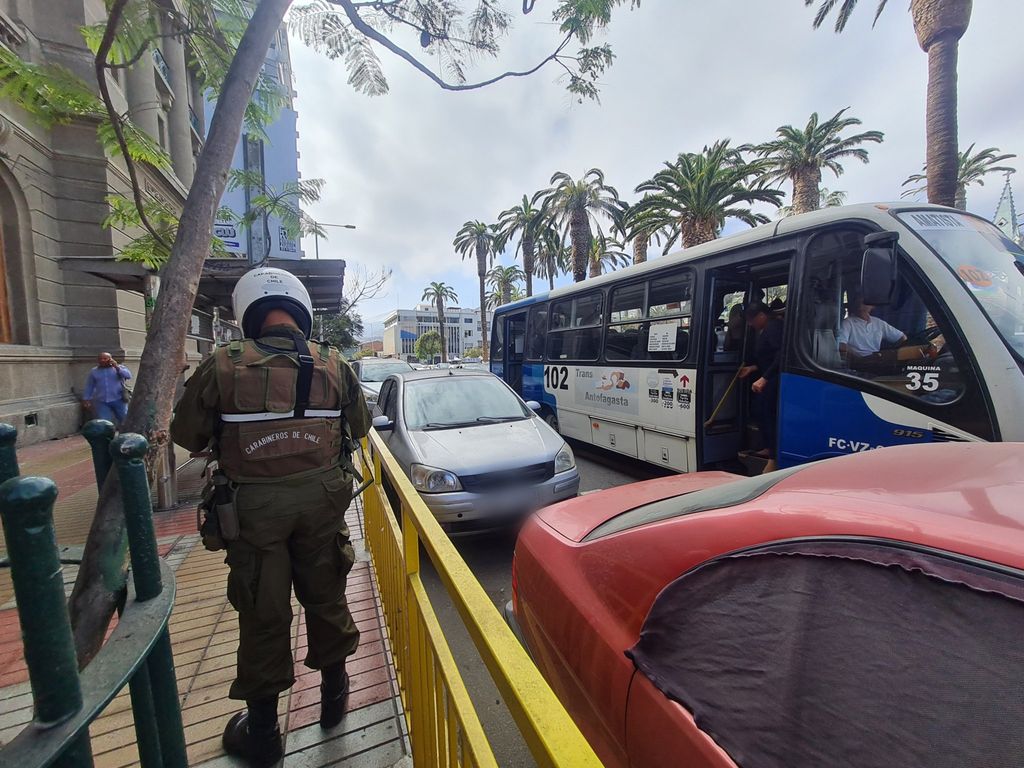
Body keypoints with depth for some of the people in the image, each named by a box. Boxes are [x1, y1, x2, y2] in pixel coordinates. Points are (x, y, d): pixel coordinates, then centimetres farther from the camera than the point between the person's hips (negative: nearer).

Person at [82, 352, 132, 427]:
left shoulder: (119, 367, 4)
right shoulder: (94, 371, 12)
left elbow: (128, 376, -15)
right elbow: (89, 386, 18)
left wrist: (117, 367, -21)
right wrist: (86, 399, 14)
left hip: (118, 400, -2)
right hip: (101, 402, 2)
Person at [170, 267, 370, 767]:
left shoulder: (224, 365, -9)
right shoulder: (332, 366, -2)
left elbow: (186, 434, 0)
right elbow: (360, 425, 8)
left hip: (255, 505, -2)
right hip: (320, 498, 2)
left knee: (263, 613, 12)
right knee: (325, 596, 19)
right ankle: (333, 693, 39)